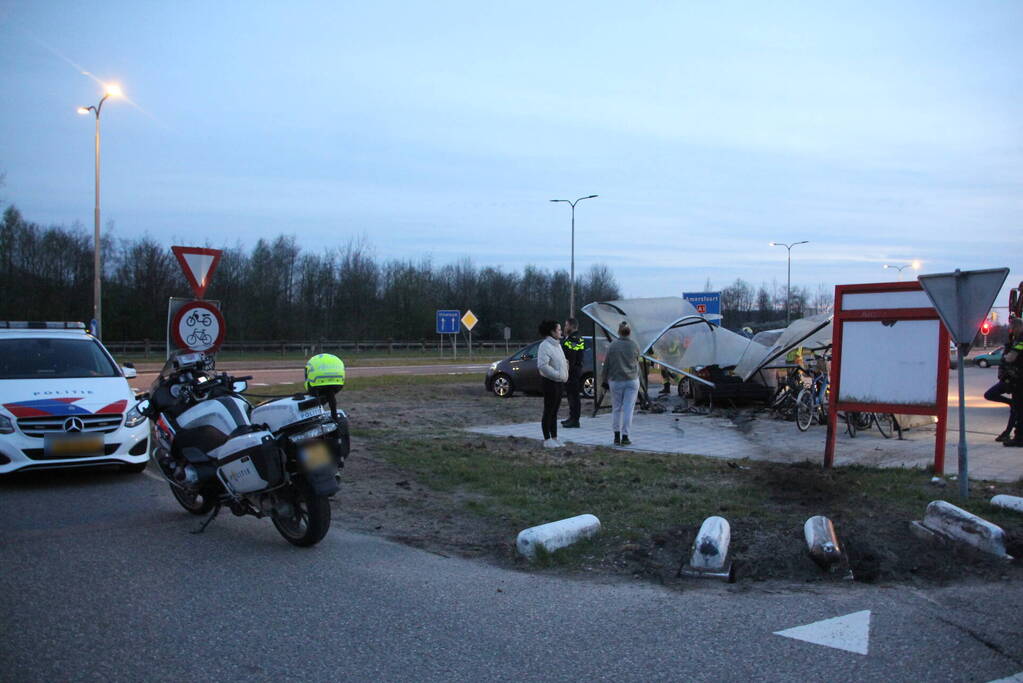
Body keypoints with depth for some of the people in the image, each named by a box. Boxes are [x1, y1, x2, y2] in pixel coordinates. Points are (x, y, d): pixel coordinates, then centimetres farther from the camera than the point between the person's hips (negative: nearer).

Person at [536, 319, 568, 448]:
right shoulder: (545, 345, -16)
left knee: (554, 412, 14)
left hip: (559, 382, 9)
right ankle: (547, 440, 4)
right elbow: (542, 365, -26)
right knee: (548, 411, -2)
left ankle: (554, 438, 21)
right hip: (550, 382, -9)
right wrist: (557, 374, -24)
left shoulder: (557, 344, 15)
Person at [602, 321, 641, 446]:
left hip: (616, 380, 0)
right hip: (632, 380, 0)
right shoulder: (634, 346, -2)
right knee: (628, 409, 2)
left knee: (616, 408, 10)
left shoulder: (612, 345, -5)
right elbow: (637, 363, 10)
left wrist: (605, 378, 9)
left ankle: (617, 437, 12)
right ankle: (625, 437, 1)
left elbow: (607, 364, -1)